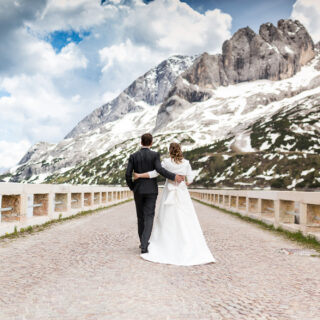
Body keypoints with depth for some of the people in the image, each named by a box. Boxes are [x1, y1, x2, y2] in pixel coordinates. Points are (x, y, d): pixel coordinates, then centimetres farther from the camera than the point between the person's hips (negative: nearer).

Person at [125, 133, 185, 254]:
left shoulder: (133, 156, 0)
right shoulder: (155, 155, -5)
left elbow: (128, 175, -4)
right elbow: (159, 169, -22)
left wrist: (132, 187, 11)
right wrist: (174, 176, -18)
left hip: (138, 190, 2)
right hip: (151, 190, -2)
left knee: (141, 216, 17)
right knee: (149, 218, -2)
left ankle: (143, 242, 27)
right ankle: (144, 245, -16)